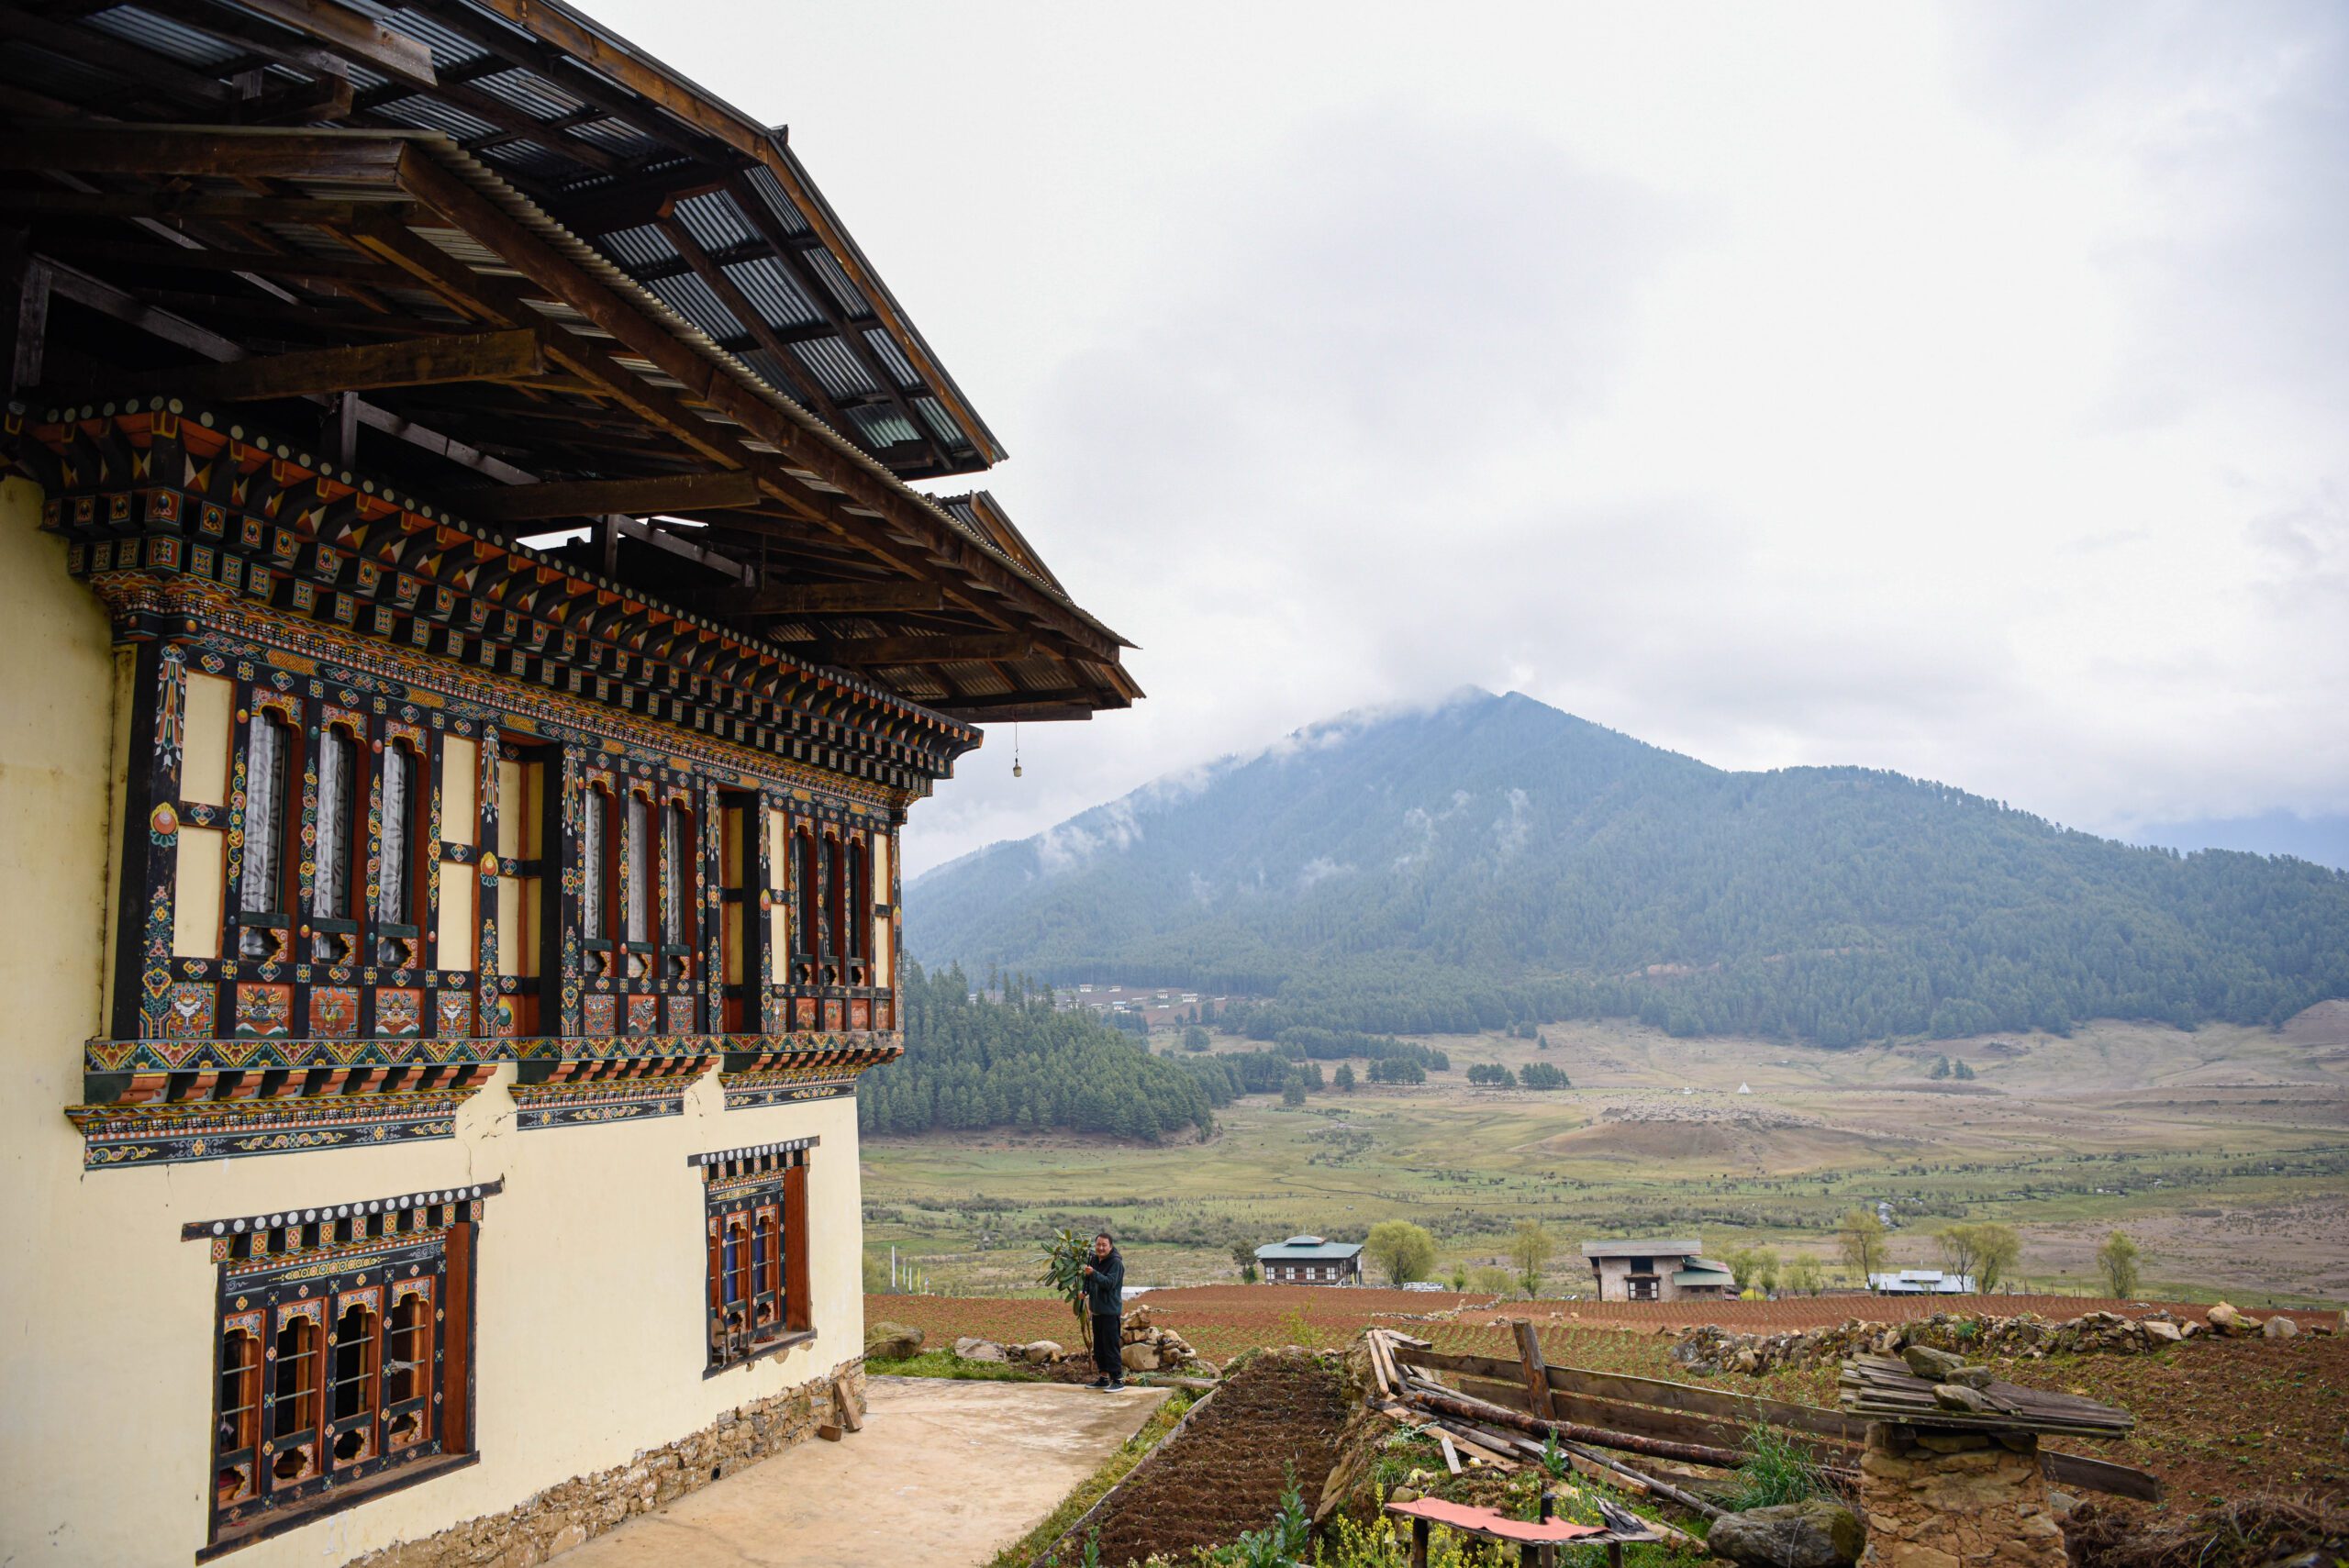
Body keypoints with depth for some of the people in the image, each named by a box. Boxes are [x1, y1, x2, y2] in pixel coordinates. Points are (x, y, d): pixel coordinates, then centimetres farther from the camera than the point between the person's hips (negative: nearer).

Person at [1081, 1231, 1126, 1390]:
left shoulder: (1116, 1262, -14)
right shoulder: (1095, 1260, 12)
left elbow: (1109, 1283, -27)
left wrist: (1093, 1273, -37)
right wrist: (1086, 1292, 13)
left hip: (1111, 1311, -9)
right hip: (1097, 1310, 9)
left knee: (1111, 1346, -10)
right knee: (1099, 1346, 14)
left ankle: (1118, 1379, -6)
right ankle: (1104, 1378, 24)